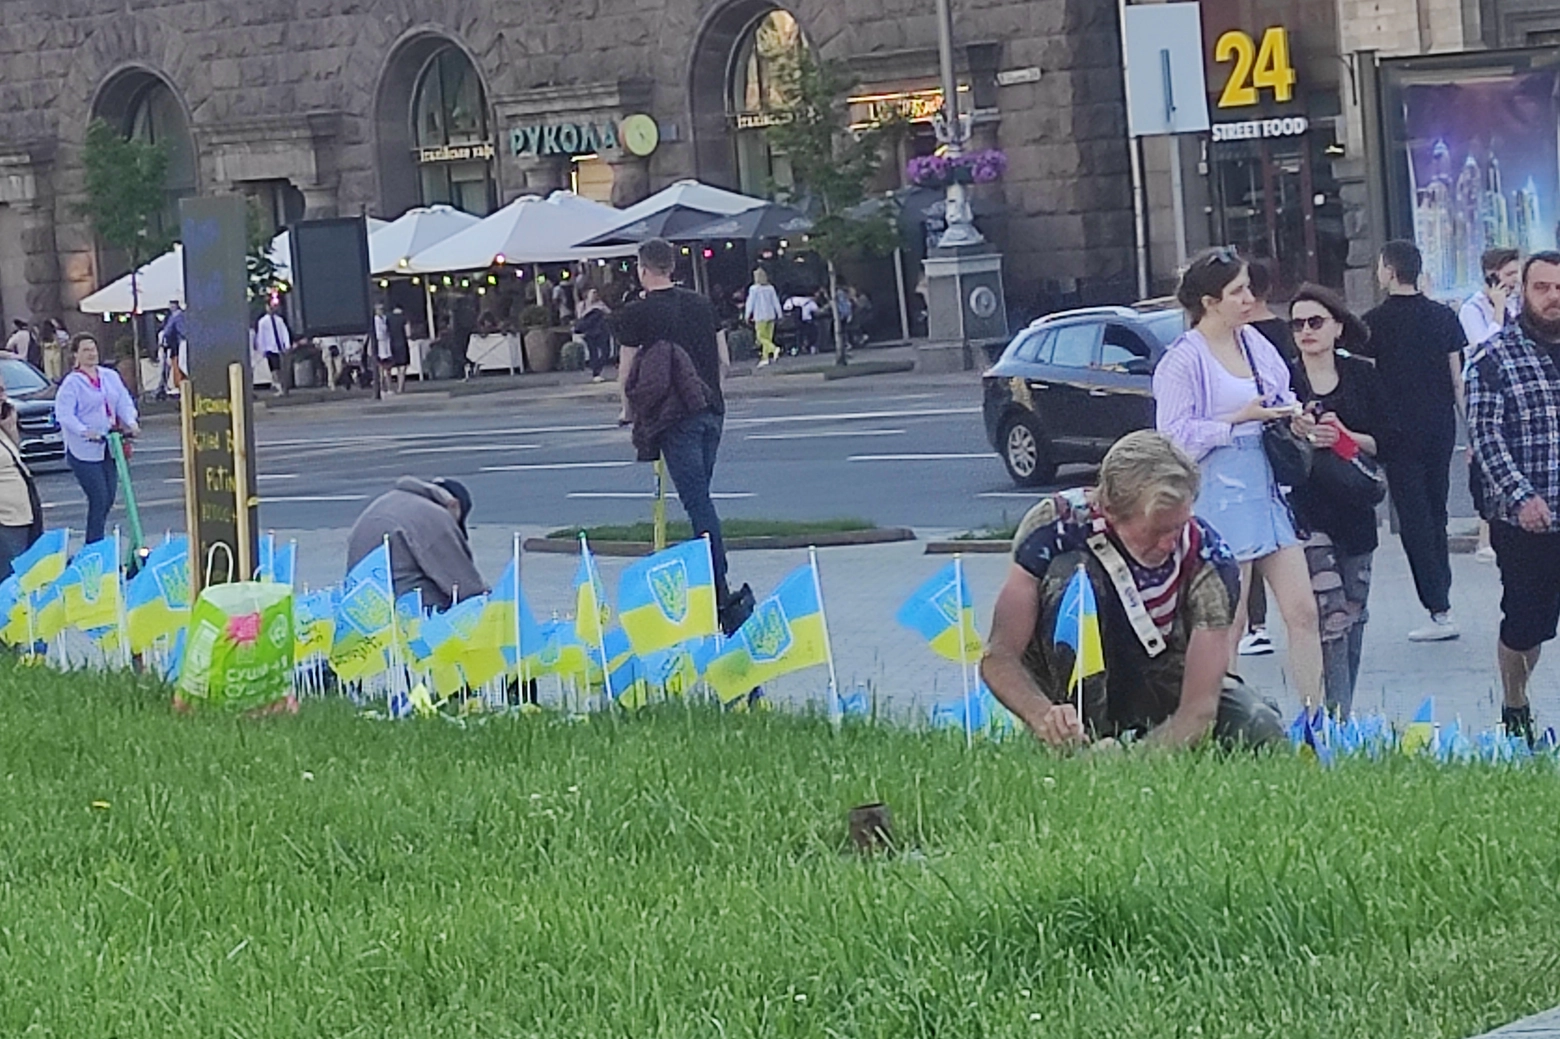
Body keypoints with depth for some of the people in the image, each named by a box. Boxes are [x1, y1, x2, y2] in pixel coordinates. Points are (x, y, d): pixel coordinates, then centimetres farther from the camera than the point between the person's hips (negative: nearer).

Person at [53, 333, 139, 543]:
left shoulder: (110, 376, 9)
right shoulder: (71, 383, -8)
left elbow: (124, 402, 7)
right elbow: (64, 414, -16)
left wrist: (131, 422, -13)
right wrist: (84, 431, -30)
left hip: (108, 448, 6)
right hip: (84, 450, -6)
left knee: (108, 499, 8)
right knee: (99, 500, -10)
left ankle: (96, 543, 22)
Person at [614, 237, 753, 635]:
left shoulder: (635, 314, -4)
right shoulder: (701, 305, 12)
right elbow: (722, 359, 15)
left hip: (676, 417, -6)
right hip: (712, 409, 6)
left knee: (697, 502, -11)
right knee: (699, 499, 16)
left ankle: (723, 596, -21)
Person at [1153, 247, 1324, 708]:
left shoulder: (1253, 342, 10)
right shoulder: (1184, 359, -10)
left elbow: (1279, 398, 24)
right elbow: (1175, 436, -15)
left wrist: (1290, 415, 2)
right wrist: (1240, 418, -16)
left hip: (1266, 488, 7)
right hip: (1220, 495, -7)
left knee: (1302, 611, 4)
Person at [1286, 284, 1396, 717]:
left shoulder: (1361, 375, 7)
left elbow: (1388, 441, 5)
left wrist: (1347, 438, -11)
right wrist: (1302, 439, -18)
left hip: (1356, 509, 4)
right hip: (1308, 513, -4)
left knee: (1354, 615, 8)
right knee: (1331, 618, -14)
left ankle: (1343, 711, 18)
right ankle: (1337, 718, -14)